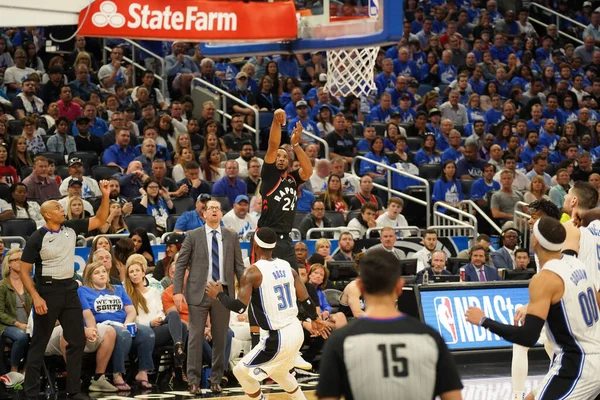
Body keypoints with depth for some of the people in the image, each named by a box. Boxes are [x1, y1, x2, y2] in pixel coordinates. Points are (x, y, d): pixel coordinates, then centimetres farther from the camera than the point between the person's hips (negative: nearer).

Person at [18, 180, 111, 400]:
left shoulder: (71, 228, 3)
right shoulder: (37, 238, -11)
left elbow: (100, 220, 8)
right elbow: (24, 271, -10)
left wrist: (105, 196, -6)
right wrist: (36, 297, -19)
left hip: (69, 289, 6)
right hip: (47, 291, -6)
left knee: (77, 341, 7)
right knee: (39, 343, 1)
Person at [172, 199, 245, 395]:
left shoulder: (232, 236, 8)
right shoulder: (193, 236, 2)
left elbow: (239, 266, 7)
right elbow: (180, 264, 0)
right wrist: (177, 291, -9)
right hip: (199, 292, -2)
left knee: (220, 338, 6)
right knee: (196, 336, -2)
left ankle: (216, 379, 14)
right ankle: (194, 380, 3)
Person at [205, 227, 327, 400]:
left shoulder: (253, 272, -15)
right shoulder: (287, 266, 4)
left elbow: (239, 307, -20)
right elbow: (305, 299, 8)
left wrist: (219, 294, -1)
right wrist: (315, 319, 28)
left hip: (279, 337, -7)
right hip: (296, 330, 7)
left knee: (241, 371, 11)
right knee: (278, 372, 33)